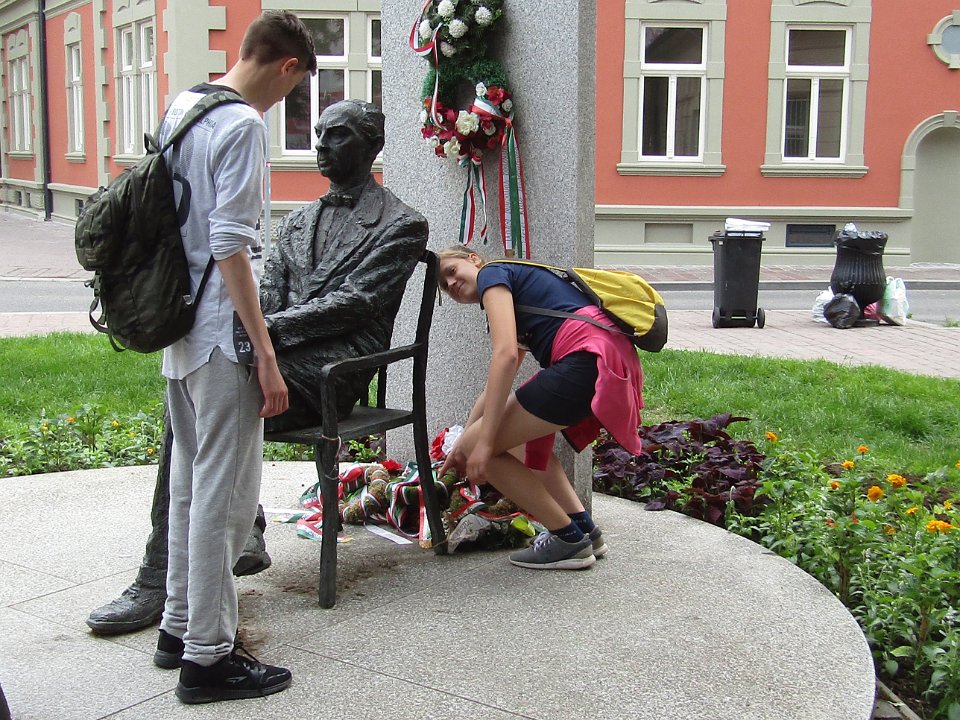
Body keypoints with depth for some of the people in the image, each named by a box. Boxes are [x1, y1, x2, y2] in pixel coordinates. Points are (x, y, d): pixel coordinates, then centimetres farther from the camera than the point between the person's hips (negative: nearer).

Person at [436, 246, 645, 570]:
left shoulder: (492, 274, 7)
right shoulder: (518, 283, 33)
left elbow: (506, 355, -9)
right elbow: (496, 386, 37)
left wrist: (482, 442, -10)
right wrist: (461, 443, 41)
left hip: (589, 360, -10)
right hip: (618, 361, 10)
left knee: (478, 446, -3)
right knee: (518, 435, 29)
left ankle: (569, 541, 6)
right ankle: (585, 529, 21)